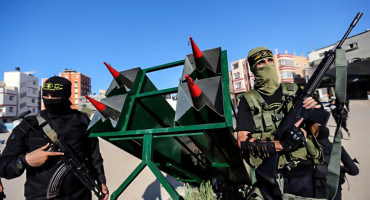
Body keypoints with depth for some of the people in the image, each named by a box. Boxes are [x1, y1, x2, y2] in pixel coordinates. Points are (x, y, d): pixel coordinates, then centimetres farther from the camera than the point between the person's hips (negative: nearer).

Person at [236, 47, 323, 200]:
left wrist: (315, 110, -12)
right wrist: (282, 144, -22)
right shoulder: (248, 100, -3)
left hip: (303, 171, 3)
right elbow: (243, 142, -11)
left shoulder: (294, 91, 6)